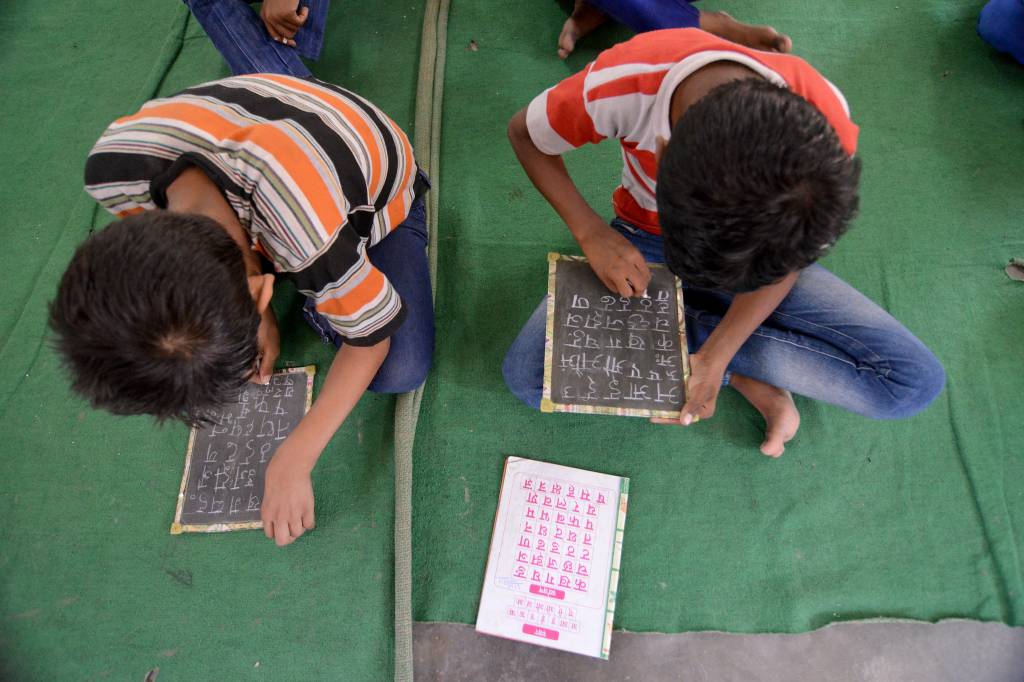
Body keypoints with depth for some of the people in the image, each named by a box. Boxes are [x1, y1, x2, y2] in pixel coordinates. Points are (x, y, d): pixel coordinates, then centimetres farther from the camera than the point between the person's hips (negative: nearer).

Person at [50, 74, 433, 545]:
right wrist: (253, 315, -8)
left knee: (400, 373, -21)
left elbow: (371, 339, -27)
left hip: (374, 199, -3)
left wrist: (293, 463, -25)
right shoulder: (111, 168, -31)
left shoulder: (316, 245, -46)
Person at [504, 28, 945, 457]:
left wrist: (715, 356, -24)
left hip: (762, 247, 1)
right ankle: (747, 377, -10)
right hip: (643, 245, 0)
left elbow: (785, 261, -14)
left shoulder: (826, 128, -30)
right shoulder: (621, 85, -34)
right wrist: (591, 231, -26)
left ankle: (680, 332, -10)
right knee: (526, 377, -23)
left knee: (917, 382, -15)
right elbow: (524, 134, -13)